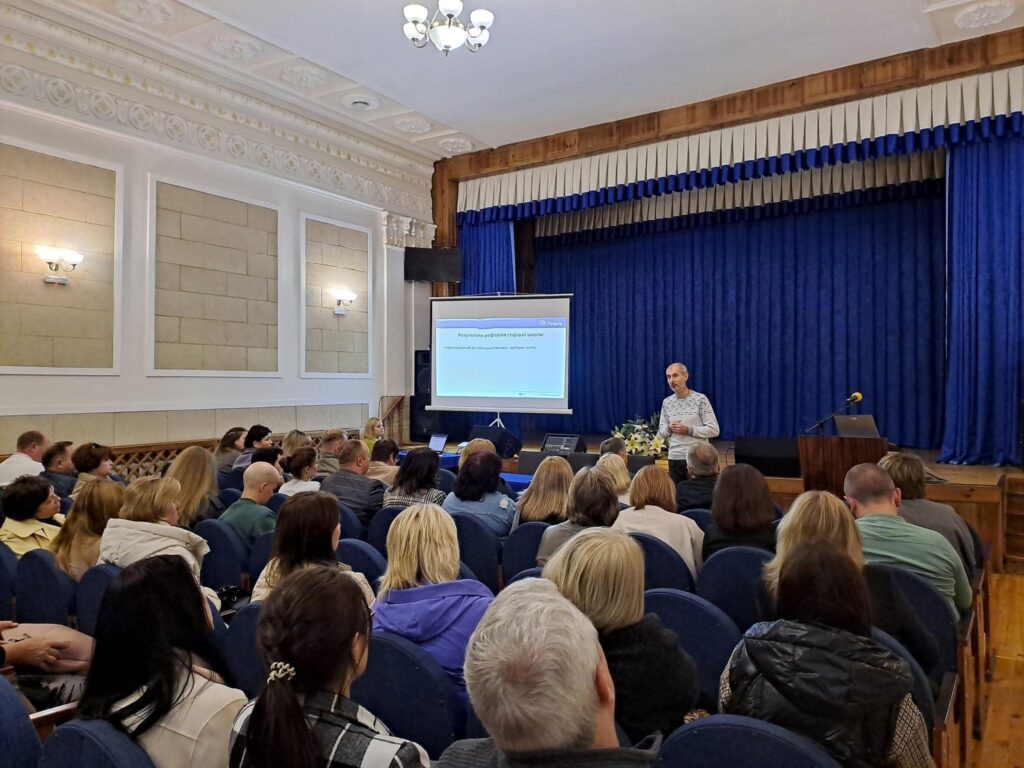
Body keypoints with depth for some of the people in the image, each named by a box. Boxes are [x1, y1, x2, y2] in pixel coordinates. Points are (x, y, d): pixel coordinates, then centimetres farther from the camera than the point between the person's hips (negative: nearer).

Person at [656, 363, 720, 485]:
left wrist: (688, 430, -15)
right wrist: (669, 428, -9)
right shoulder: (666, 402, 7)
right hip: (674, 458, 4)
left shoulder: (700, 399, -6)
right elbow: (661, 433, 13)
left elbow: (714, 430, -9)